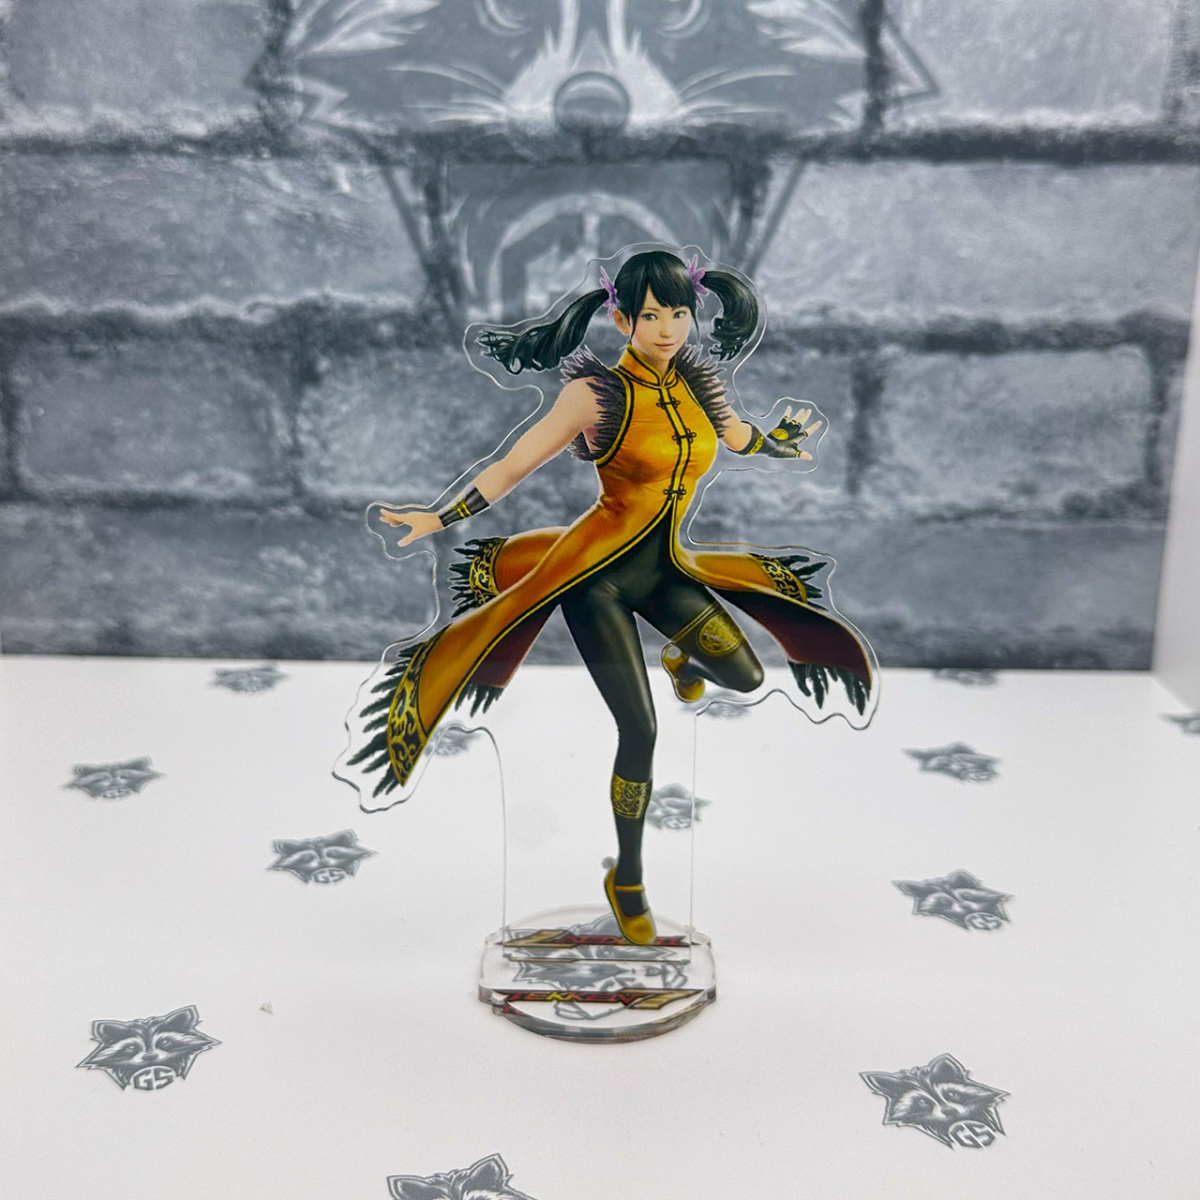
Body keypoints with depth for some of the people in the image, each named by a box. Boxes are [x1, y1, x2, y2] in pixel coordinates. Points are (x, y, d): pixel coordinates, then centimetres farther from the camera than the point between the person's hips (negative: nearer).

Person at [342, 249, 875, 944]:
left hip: (664, 568, 6)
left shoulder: (699, 383, 3)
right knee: (641, 728, -7)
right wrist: (439, 519, -16)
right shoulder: (597, 392, -13)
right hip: (597, 571, -5)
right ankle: (627, 879, 15)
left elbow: (741, 437, 25)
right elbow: (514, 467, -11)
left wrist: (789, 436, 40)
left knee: (746, 676, -8)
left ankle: (683, 657, 31)